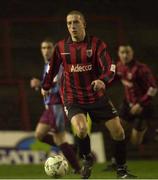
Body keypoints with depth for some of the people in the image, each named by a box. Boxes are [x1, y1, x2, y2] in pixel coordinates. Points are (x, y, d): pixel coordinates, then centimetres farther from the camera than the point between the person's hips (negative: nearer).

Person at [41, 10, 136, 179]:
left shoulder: (96, 43, -7)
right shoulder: (61, 47, -1)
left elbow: (110, 67, -18)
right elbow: (52, 68, 15)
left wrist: (103, 80, -37)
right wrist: (45, 87, 24)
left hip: (96, 96, 1)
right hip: (73, 99, -1)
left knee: (118, 131, -1)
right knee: (81, 129, -27)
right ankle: (87, 159, 4)